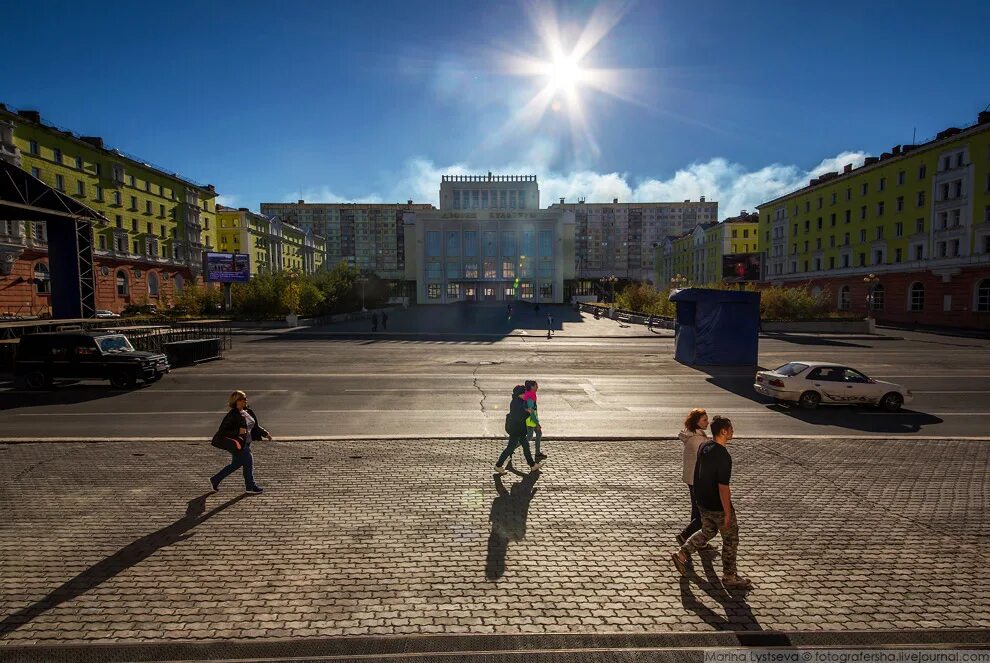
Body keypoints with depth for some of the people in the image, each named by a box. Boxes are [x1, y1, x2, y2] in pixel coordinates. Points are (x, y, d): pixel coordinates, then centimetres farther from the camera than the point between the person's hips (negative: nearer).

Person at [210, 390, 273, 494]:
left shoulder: (248, 412, 6)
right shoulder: (232, 415, -19)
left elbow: (255, 426, 15)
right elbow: (223, 430, -20)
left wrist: (265, 434, 7)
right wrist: (238, 432, -30)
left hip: (246, 443, 8)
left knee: (236, 464, 17)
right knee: (248, 462, 0)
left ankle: (215, 480, 33)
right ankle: (251, 486, 16)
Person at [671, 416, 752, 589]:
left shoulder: (704, 447, 0)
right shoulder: (723, 456, -26)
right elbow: (723, 487, -25)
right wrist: (727, 513, -17)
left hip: (702, 502, 8)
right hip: (718, 506, -8)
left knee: (707, 531, 25)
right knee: (731, 539, 11)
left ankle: (681, 554, 22)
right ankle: (730, 578, 23)